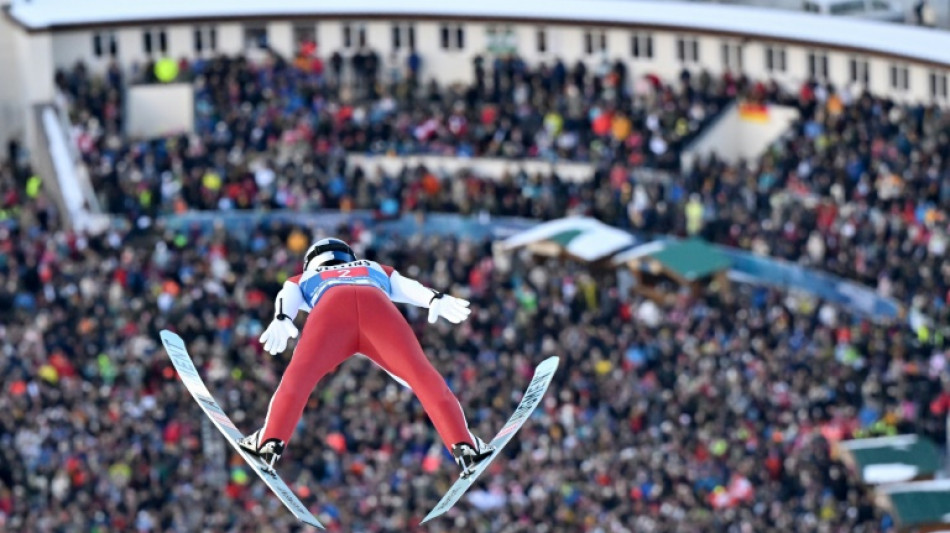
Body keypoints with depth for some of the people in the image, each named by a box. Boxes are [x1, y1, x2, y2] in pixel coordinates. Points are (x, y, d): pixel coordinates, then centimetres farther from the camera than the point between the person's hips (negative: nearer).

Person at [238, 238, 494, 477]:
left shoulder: (303, 280, 42)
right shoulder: (378, 270, 47)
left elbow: (287, 297, 19)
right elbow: (409, 287, 28)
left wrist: (281, 320, -1)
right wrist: (436, 300, 10)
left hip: (330, 306, 0)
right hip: (378, 304, 0)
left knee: (299, 375, -5)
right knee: (424, 377, -5)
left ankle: (271, 441, -24)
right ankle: (463, 445, -17)